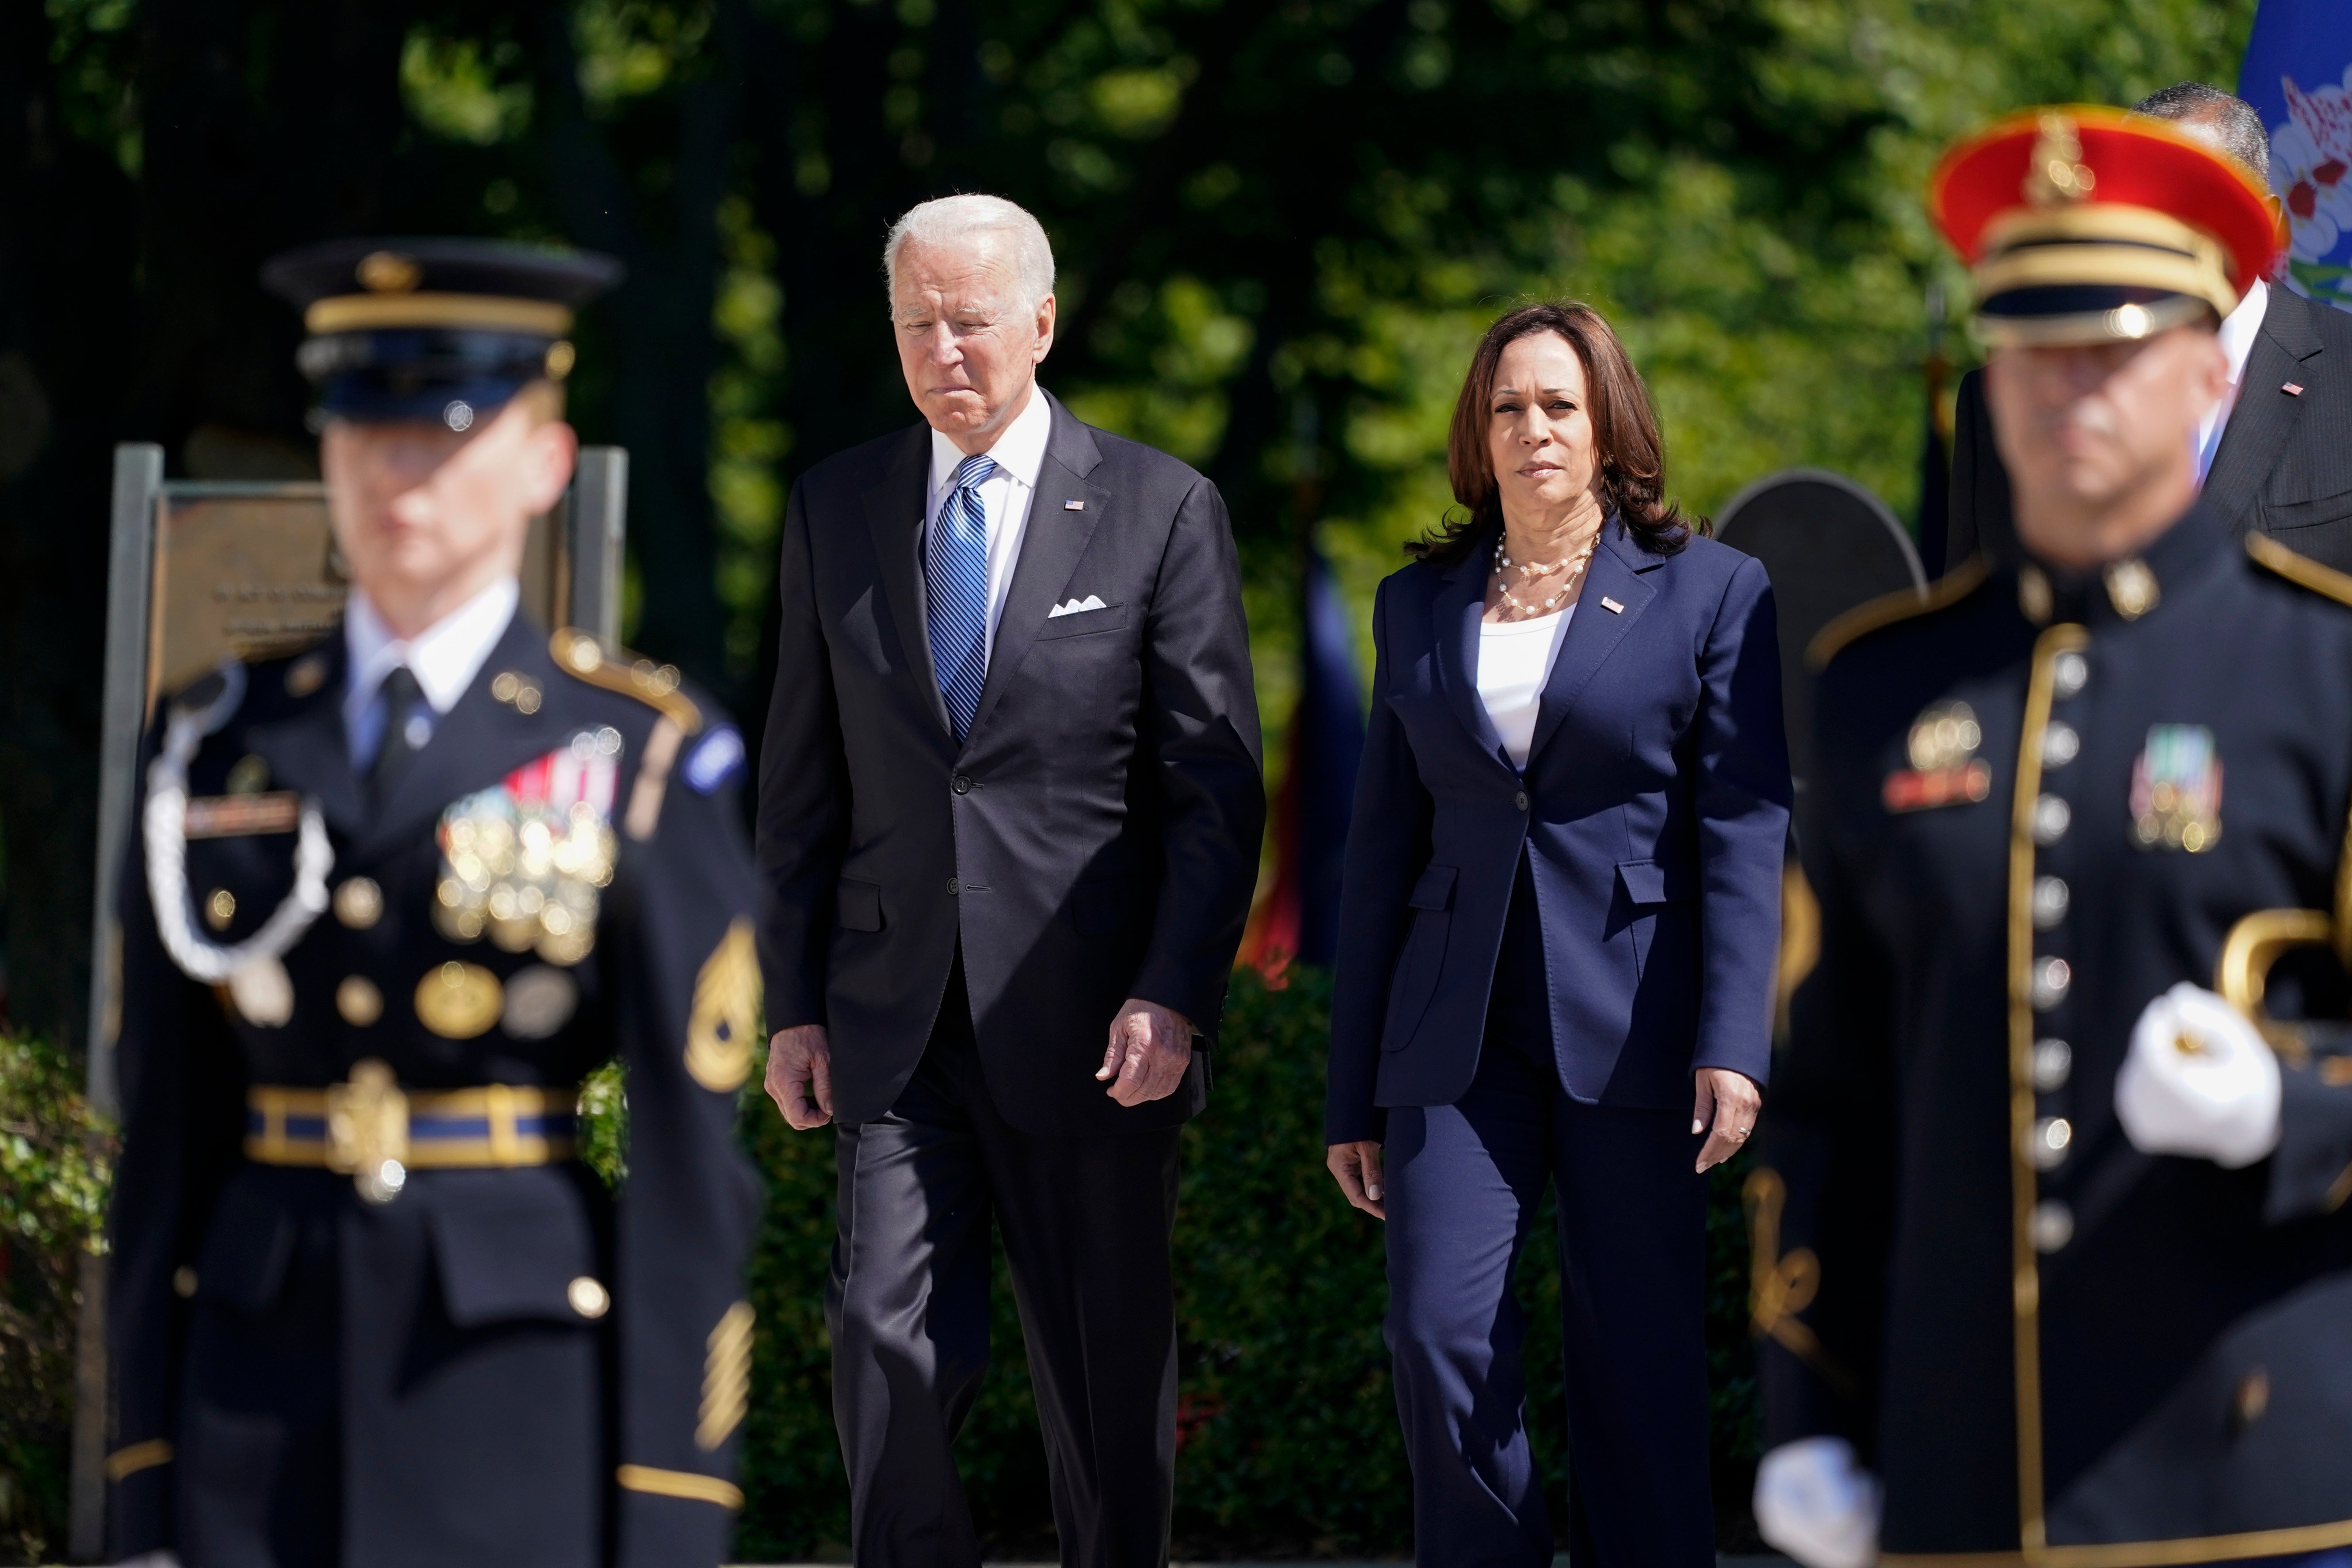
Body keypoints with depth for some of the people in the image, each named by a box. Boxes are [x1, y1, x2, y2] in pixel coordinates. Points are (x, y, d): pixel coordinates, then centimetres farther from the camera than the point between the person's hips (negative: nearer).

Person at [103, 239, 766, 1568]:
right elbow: (169, 1144, 9)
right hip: (269, 1403, 3)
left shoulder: (643, 762, -1)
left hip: (539, 1419, -3)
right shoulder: (220, 751, 8)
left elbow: (691, 1162, -3)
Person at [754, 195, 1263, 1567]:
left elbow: (1218, 785, -2)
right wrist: (795, 1004, 7)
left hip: (1086, 1024, -2)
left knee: (1108, 1370, 5)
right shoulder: (837, 510, 9)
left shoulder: (1162, 511, 0)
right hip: (898, 1025, 2)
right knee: (892, 1342, -9)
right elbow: (803, 778, 12)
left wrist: (1177, 996, -12)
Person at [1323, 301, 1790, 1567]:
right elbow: (1383, 846, 14)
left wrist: (1733, 1042, -15)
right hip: (1458, 1035, 3)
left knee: (1639, 1363, -1)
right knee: (1442, 1336, -11)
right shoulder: (1418, 606, 14)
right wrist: (1354, 1093, 11)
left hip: (1629, 1031, -2)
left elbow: (1744, 830, -2)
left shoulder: (1711, 593, 4)